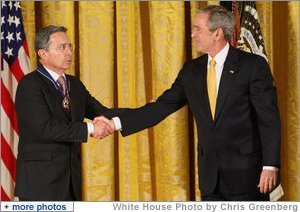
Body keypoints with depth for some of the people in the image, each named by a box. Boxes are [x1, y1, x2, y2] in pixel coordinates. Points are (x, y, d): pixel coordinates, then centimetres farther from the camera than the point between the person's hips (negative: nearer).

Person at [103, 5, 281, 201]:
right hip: (210, 176, 5)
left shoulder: (253, 65, -7)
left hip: (246, 170, -5)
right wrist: (117, 123, 0)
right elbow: (162, 107, 8)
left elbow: (269, 119, -9)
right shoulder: (192, 70, 9)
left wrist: (270, 166, -16)